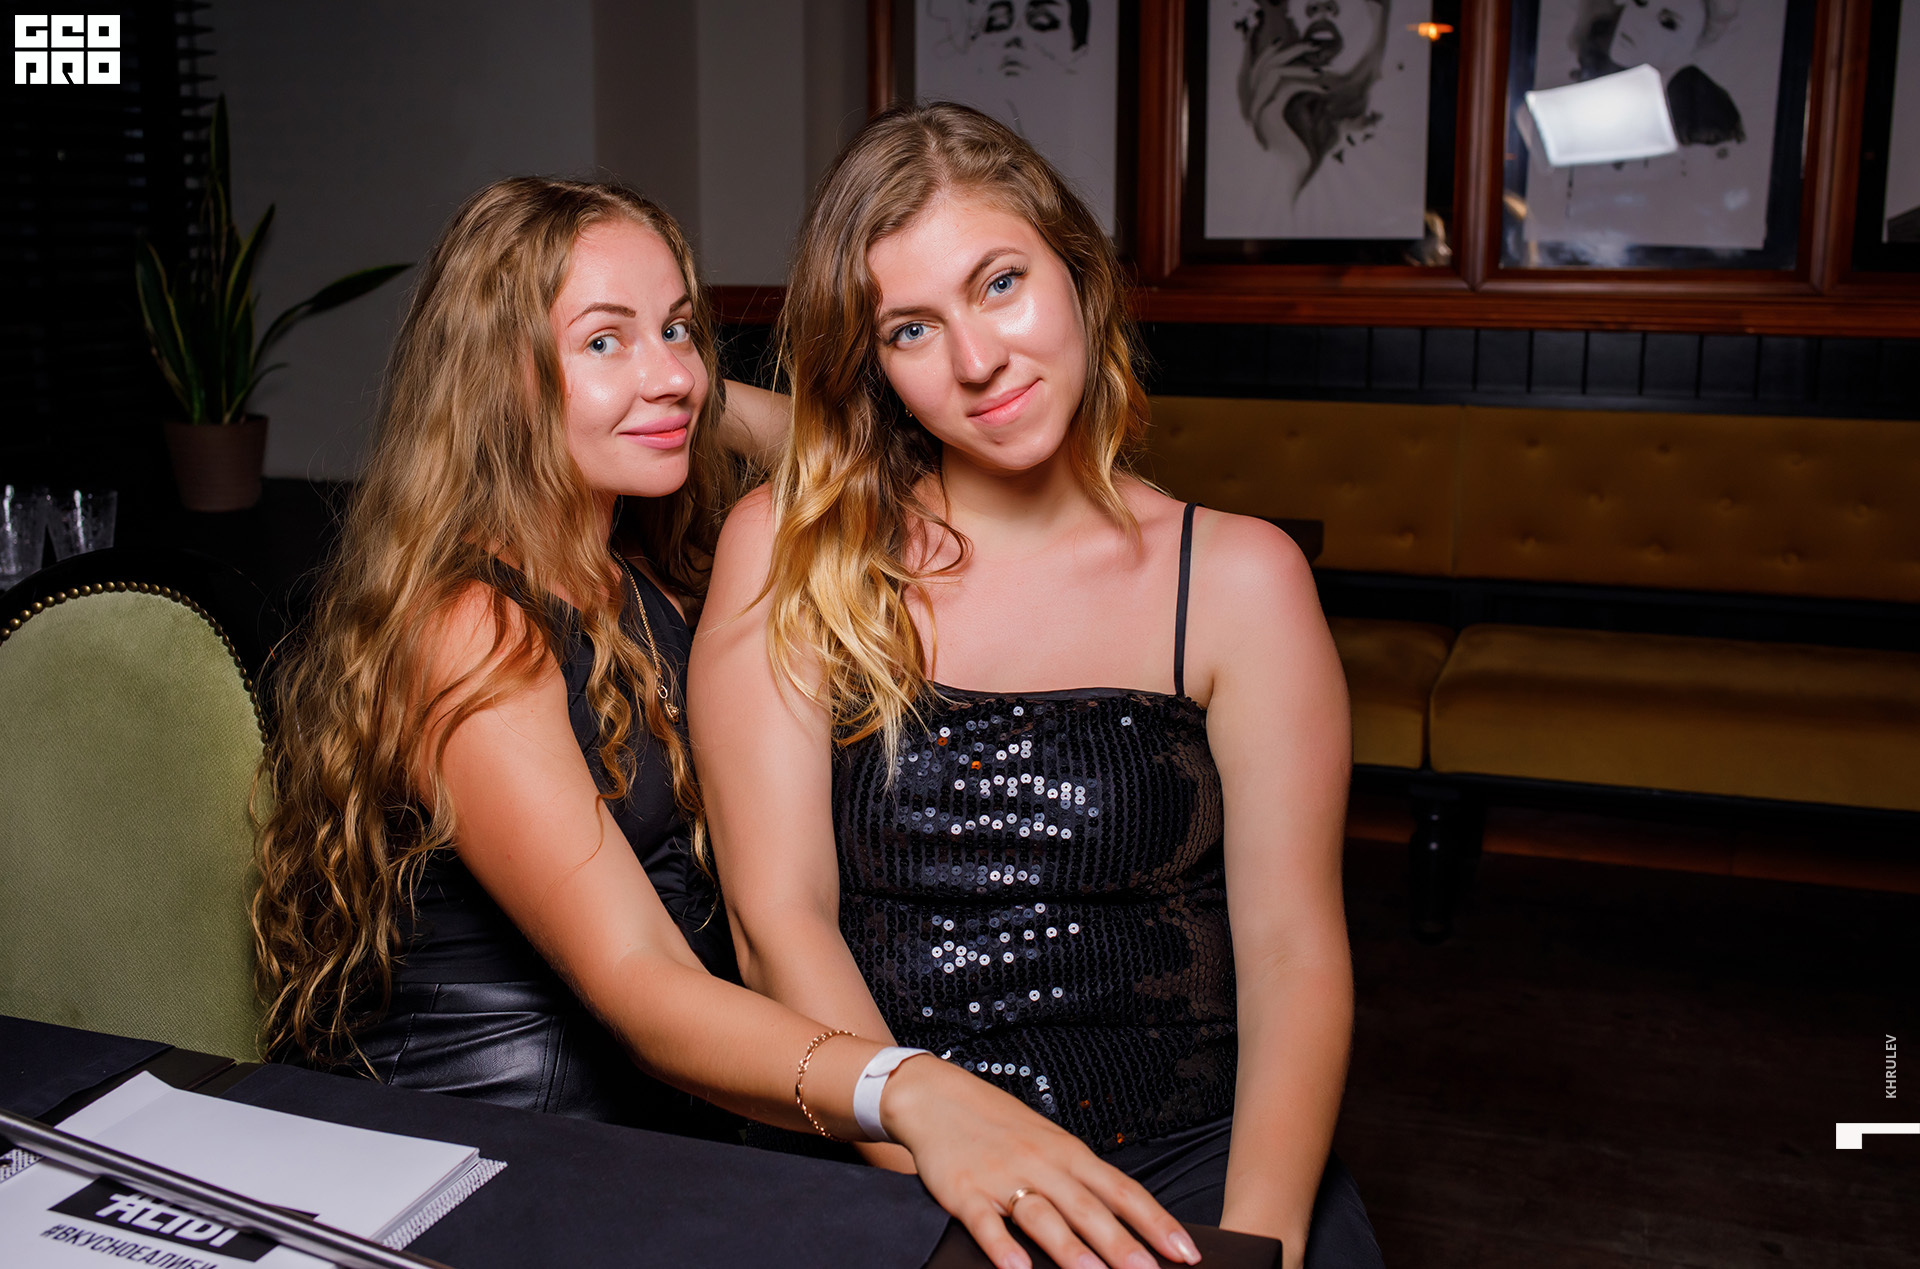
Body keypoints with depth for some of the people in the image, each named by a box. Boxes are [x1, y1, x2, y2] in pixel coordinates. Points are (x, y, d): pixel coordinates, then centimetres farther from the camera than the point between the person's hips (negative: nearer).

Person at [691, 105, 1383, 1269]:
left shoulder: (1239, 578, 1)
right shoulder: (785, 555, 0)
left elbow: (1293, 952, -3)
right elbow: (779, 919, -5)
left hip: (1184, 1157, 1)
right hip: (872, 1163, 0)